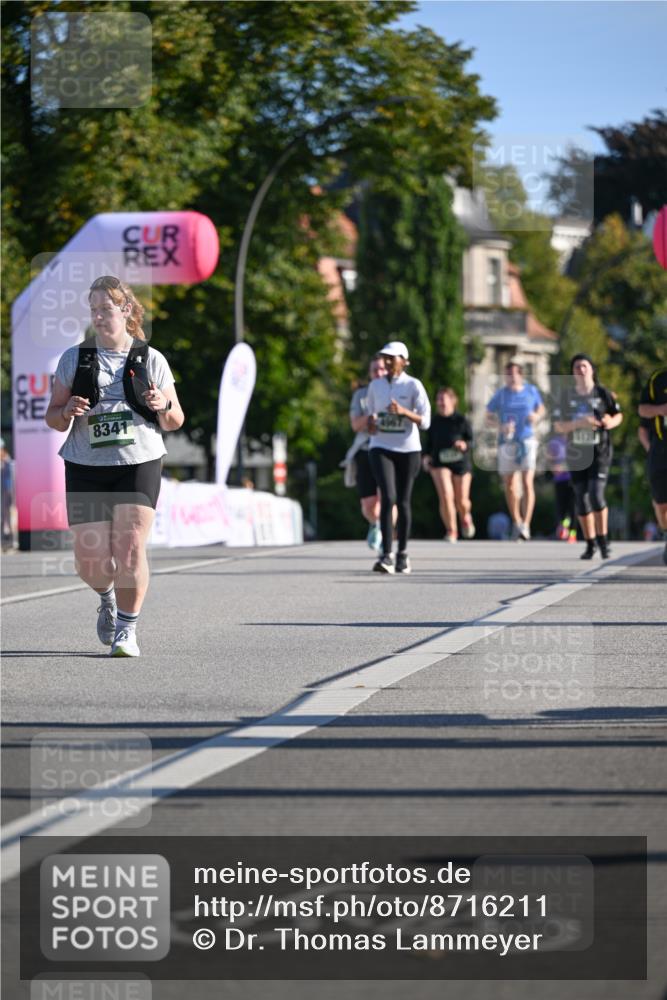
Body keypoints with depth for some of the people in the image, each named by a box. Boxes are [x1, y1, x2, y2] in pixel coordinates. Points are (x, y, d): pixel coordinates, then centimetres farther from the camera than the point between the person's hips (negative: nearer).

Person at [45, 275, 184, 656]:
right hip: (86, 467, 1)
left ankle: (127, 629, 2)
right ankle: (109, 599, 35)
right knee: (90, 560, 0)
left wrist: (163, 407, -14)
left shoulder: (151, 359, 4)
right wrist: (68, 412, -14)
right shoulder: (74, 359, 6)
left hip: (139, 464, -1)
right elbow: (53, 417, 9)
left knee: (130, 550, -14)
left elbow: (175, 421, 9)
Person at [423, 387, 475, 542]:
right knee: (446, 496, -17)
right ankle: (451, 531, -3)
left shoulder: (461, 420, -7)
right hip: (439, 463, 1)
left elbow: (471, 440, -2)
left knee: (461, 501, 5)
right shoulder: (434, 422, 0)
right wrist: (427, 456, -4)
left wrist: (465, 445, -24)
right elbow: (429, 442, 12)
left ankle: (466, 519, 42)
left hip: (460, 462, -1)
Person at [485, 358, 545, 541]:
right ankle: (516, 521, 29)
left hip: (527, 441, -1)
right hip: (507, 443, 1)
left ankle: (526, 525, -18)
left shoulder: (531, 391, 3)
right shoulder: (500, 395, 0)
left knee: (527, 483, -15)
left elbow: (541, 409, 19)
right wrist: (501, 426, -14)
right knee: (510, 486, 8)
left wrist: (537, 416, -5)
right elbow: (489, 417, 5)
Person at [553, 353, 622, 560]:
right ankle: (590, 544, 19)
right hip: (576, 455, 2)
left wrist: (612, 422, -12)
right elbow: (558, 426, -2)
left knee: (596, 494, -16)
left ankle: (603, 539, -1)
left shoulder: (603, 393, -2)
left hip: (600, 453, -2)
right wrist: (579, 423, -19)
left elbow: (618, 414, 11)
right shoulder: (566, 396, 0)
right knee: (581, 499, 6)